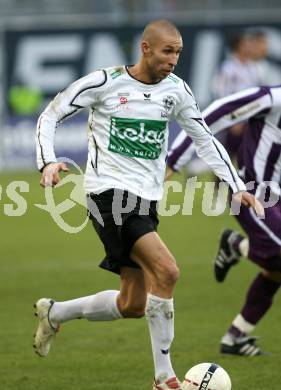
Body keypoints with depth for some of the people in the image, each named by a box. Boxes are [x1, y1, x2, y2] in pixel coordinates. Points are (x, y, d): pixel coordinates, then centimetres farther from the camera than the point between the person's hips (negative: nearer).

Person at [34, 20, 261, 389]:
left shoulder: (176, 90, 7)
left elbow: (204, 138, 16)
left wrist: (237, 185, 8)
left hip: (146, 200, 7)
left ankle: (54, 312, 32)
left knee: (132, 306, 7)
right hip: (110, 192, -7)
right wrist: (49, 162, -17)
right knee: (167, 272, -23)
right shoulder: (104, 82, -7)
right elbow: (50, 116, -1)